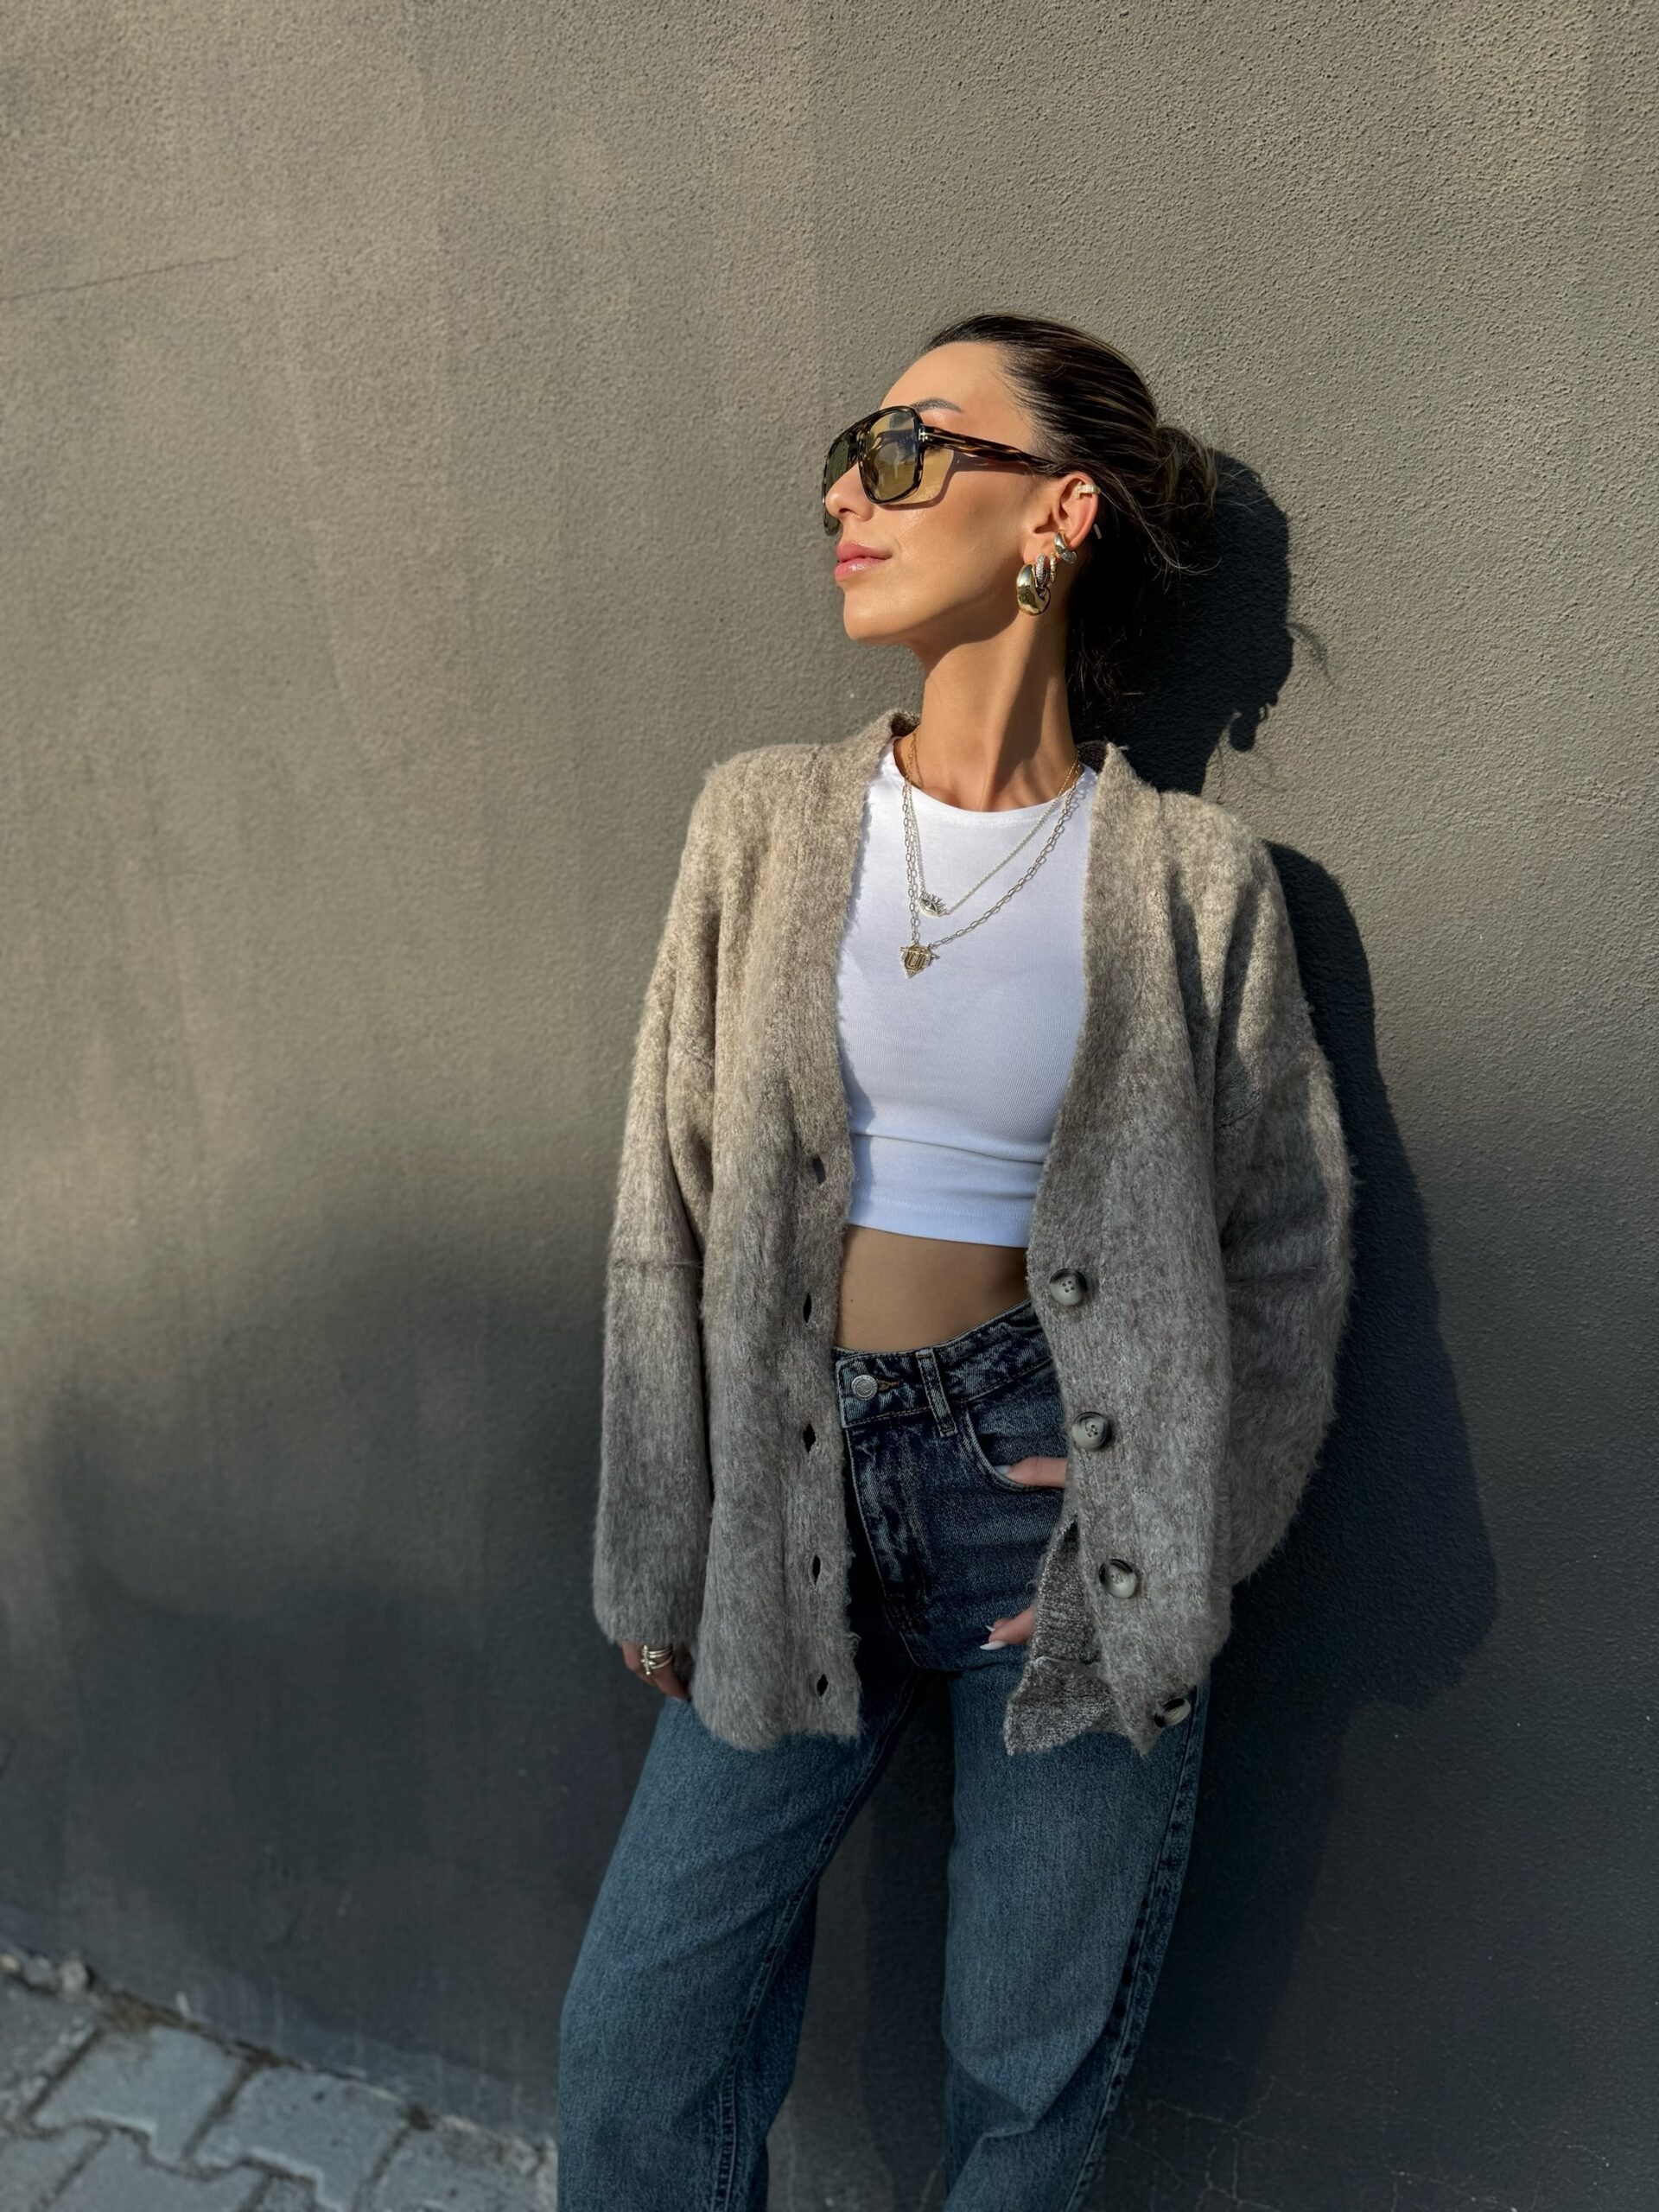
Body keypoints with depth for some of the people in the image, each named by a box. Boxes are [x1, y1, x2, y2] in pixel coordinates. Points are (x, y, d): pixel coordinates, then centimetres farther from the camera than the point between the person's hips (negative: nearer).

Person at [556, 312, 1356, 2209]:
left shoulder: (1191, 874, -6)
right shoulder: (765, 814, -2)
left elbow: (1284, 1242, 2)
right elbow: (669, 1203, 0)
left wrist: (1184, 1540, -5)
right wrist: (658, 1553, 3)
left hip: (1063, 1486, -1)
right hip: (802, 1480, 2)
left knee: (1033, 2057, 18)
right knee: (638, 2032, 13)